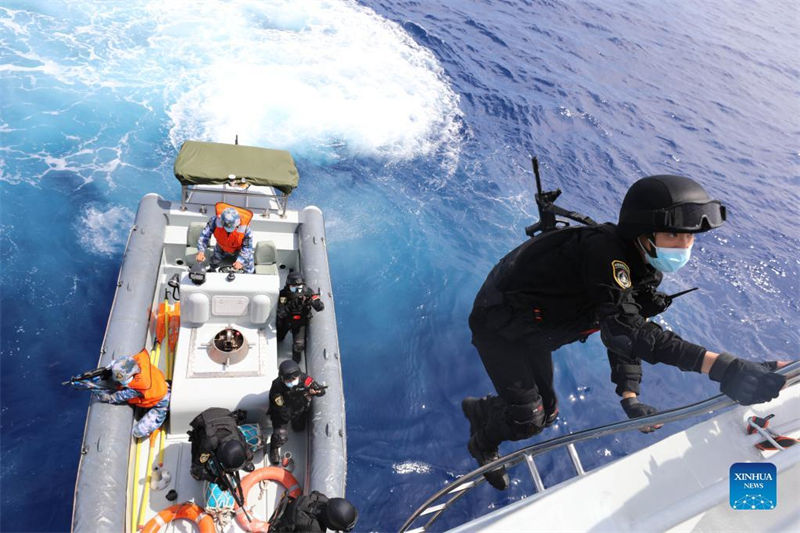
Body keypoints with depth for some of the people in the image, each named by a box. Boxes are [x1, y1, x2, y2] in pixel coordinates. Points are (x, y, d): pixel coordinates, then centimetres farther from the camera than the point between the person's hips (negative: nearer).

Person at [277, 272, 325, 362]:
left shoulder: (307, 292, -25)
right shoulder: (284, 294, -29)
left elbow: (320, 307, -32)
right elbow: (280, 314, -36)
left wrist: (312, 299, -51)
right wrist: (290, 305, -52)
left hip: (300, 322, -1)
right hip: (285, 321, 1)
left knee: (299, 345, -13)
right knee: (278, 338, 24)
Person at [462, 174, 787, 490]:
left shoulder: (644, 270, -6)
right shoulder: (604, 251, -36)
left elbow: (629, 333, 2)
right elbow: (623, 329, -46)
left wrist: (629, 395, -12)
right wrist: (721, 367, -52)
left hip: (533, 337, 8)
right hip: (498, 320, -8)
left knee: (545, 412, 17)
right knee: (527, 420, -8)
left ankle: (480, 409, 45)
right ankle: (483, 443, 25)